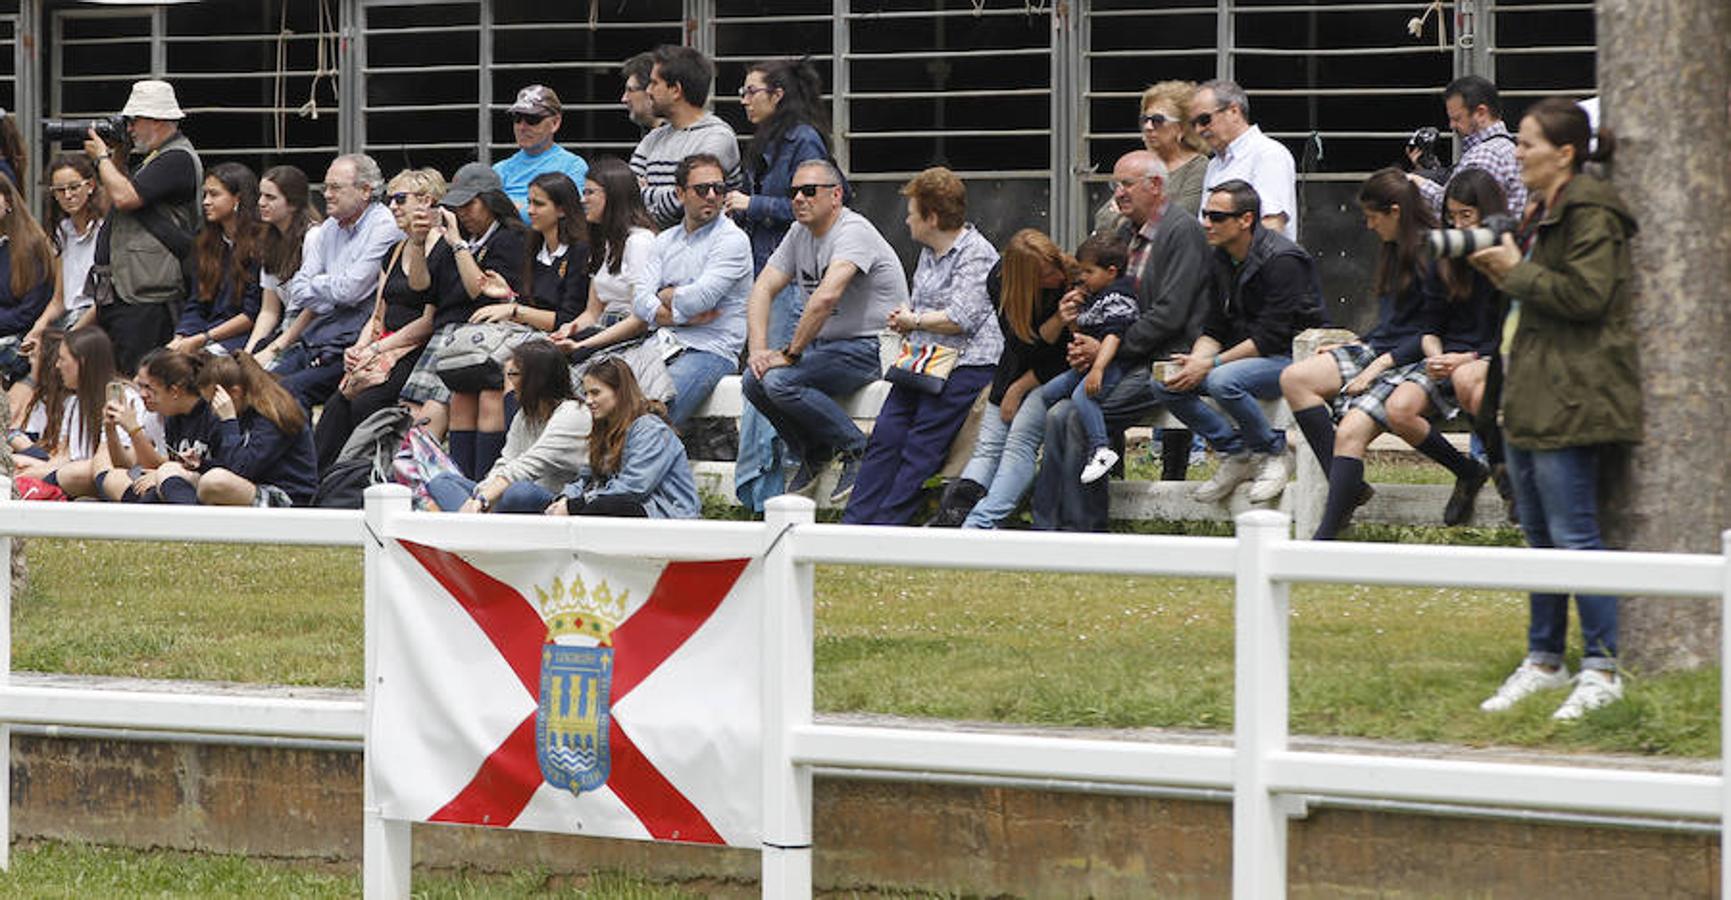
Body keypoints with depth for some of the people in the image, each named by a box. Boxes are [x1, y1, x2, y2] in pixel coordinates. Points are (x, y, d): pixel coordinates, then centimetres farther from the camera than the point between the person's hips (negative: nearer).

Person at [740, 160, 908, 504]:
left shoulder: (853, 231, -18)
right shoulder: (799, 233, 10)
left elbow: (826, 297, -31)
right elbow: (763, 289, 7)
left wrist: (790, 353, -26)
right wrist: (759, 349, -9)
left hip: (871, 348, -9)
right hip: (826, 344, 9)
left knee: (780, 381, -26)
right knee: (754, 381, -9)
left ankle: (858, 450, -10)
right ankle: (813, 454, 11)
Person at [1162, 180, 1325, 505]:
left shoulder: (1281, 259, -19)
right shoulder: (1222, 259, 8)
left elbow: (1272, 337, -22)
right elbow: (1214, 328, 10)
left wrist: (1211, 364, -24)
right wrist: (1197, 360, -13)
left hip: (1290, 356, -8)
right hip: (1244, 354, 8)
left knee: (1223, 381, -36)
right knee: (1166, 383, -9)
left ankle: (1273, 454, -13)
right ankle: (1235, 453, -1)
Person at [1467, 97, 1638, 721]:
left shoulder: (1590, 214, -13)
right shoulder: (1544, 213, 18)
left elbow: (1586, 295, -22)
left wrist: (1518, 272, -14)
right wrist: (1507, 275, 8)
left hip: (1569, 399, -10)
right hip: (1531, 396, 10)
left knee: (1572, 533, -10)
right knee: (1540, 534, 14)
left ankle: (1602, 668, -7)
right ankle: (1544, 661, 21)